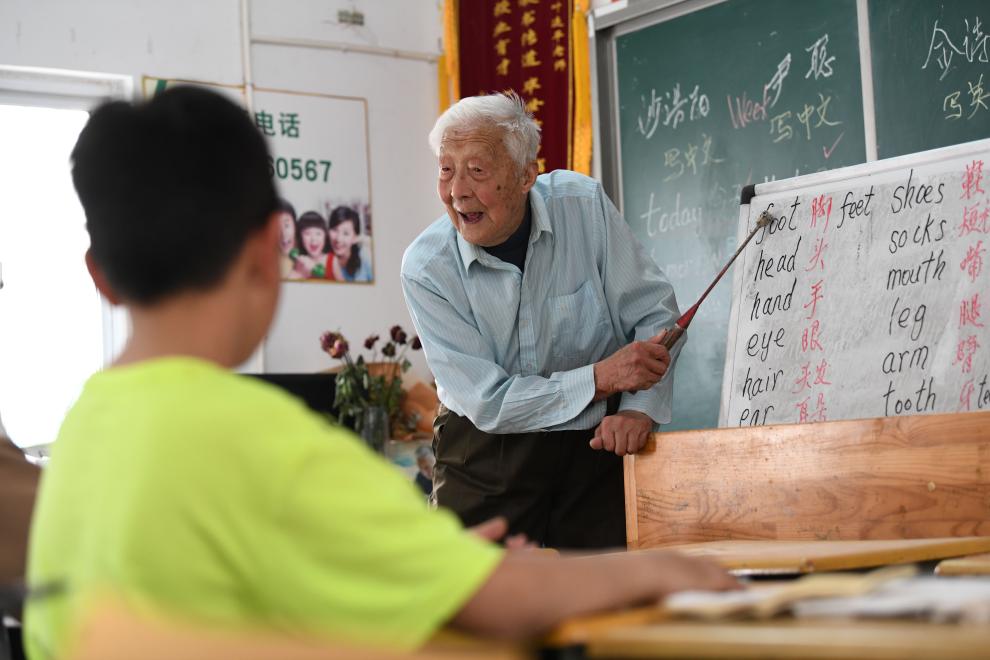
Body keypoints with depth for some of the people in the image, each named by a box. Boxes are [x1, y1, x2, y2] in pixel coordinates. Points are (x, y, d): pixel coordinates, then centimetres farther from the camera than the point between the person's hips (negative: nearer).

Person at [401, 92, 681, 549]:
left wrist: (639, 410, -20)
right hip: (487, 455, -1)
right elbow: (488, 402, -17)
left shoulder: (584, 206, -10)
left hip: (595, 442, 1)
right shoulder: (425, 268, -14)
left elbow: (655, 314, -5)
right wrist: (601, 378, -24)